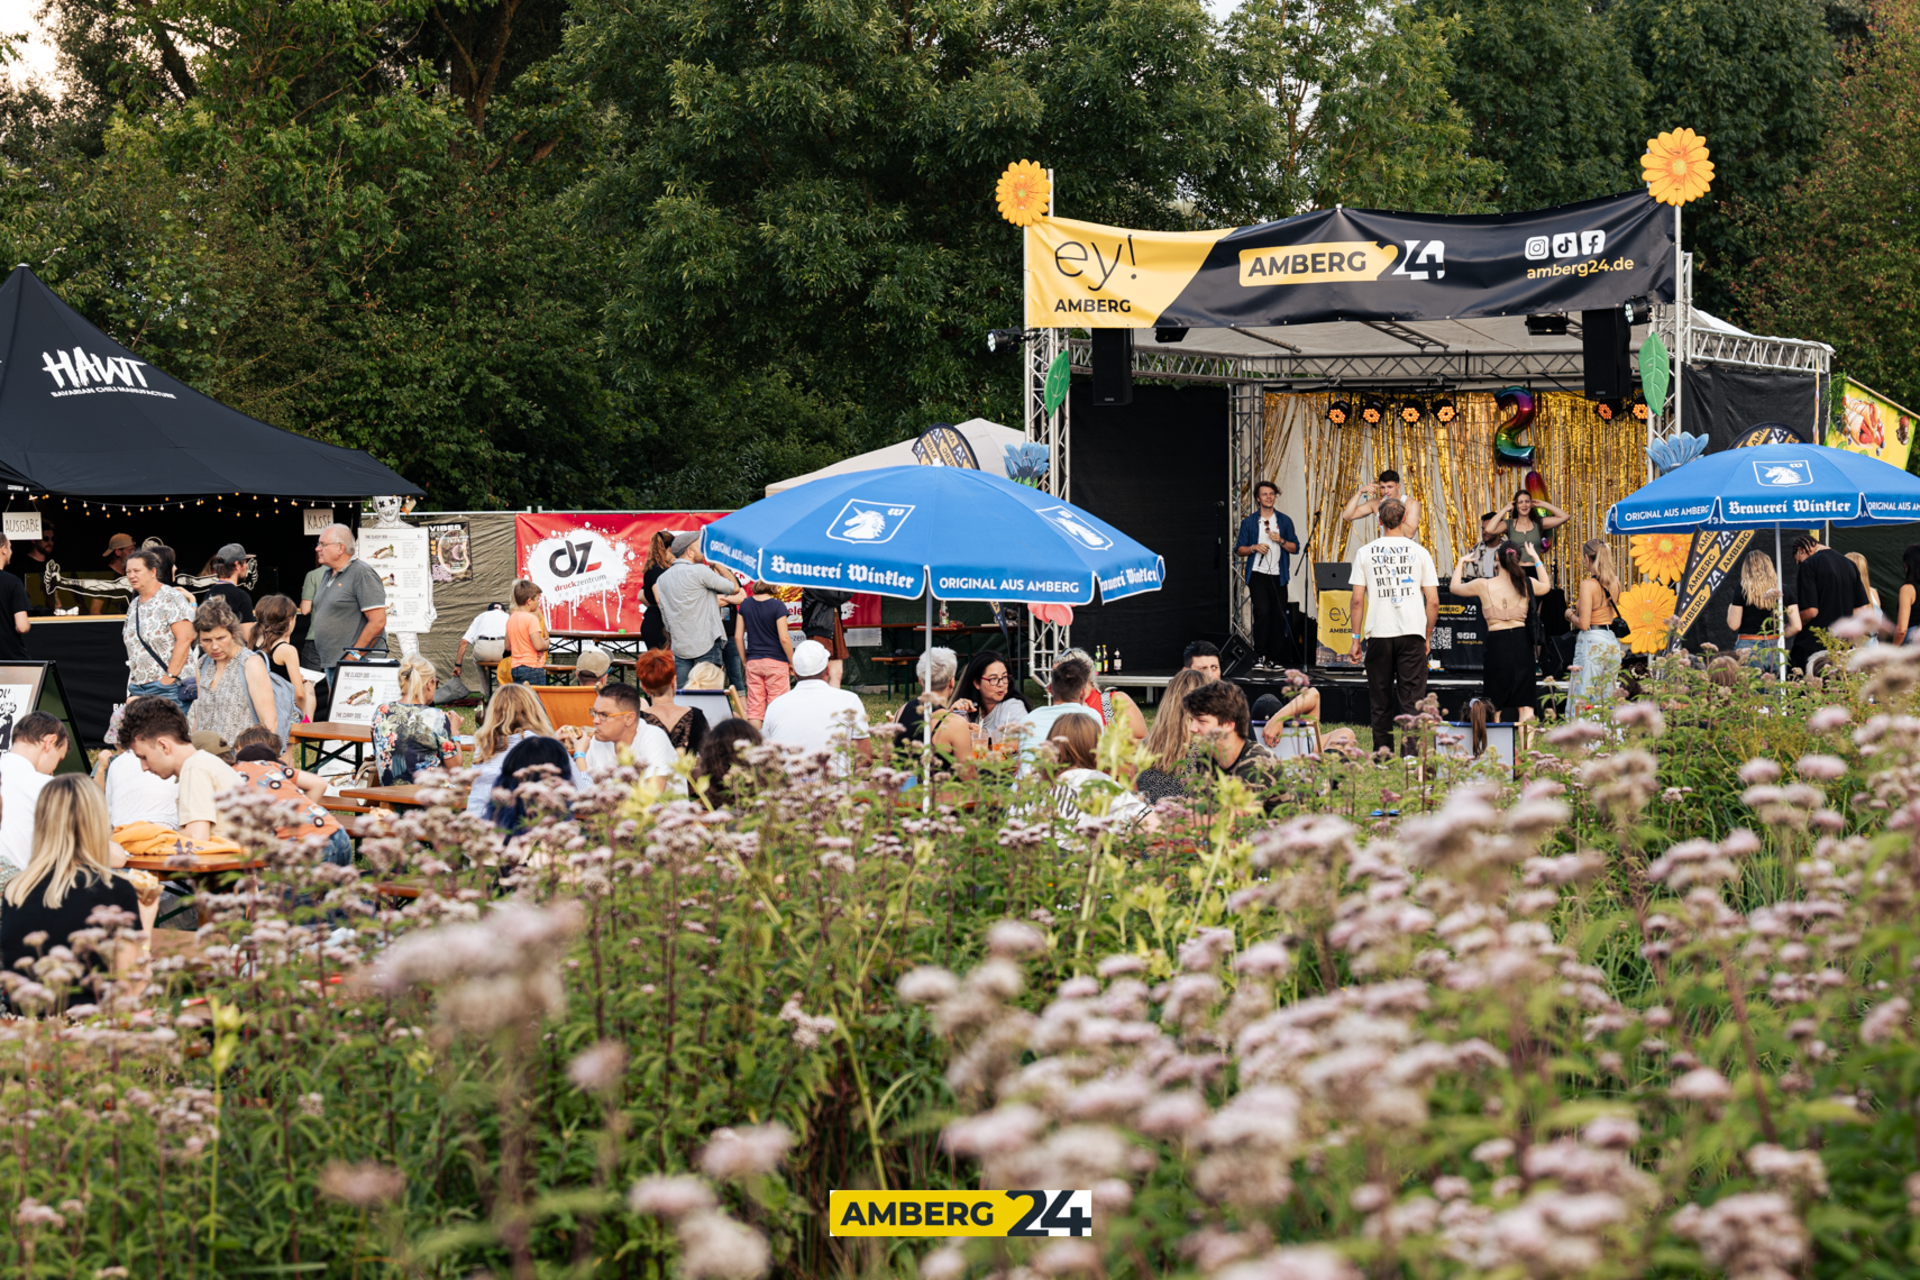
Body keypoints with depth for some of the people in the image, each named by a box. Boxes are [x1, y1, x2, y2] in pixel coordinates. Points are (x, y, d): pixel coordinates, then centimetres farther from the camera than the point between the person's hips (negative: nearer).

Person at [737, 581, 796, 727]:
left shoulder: (745, 604, 3)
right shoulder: (777, 606, -12)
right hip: (776, 662, -4)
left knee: (754, 708, 5)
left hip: (753, 661, 4)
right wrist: (792, 663, -2)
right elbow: (784, 638, -14)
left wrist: (745, 661, 15)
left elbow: (738, 636, 5)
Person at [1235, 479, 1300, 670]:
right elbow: (1238, 550, 7)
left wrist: (1281, 540, -9)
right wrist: (1254, 548, -11)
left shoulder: (1284, 521, 11)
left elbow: (1295, 547, 9)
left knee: (1279, 616, 0)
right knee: (1262, 611, -17)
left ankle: (1274, 659, 7)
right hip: (1258, 574, -2)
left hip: (1278, 576, 2)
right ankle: (1259, 656, -13)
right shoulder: (1249, 522, 7)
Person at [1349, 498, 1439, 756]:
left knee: (1381, 703, 9)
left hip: (1378, 635, 1)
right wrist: (1428, 636, 11)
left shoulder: (1365, 553, 2)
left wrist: (1356, 638, 6)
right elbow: (1433, 601, 1)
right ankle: (1410, 755, -12)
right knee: (1411, 700, -2)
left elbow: (1357, 600, -1)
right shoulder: (1419, 552, 2)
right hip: (1412, 634, -1)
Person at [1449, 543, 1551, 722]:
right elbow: (1547, 585, 26)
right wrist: (1536, 559, 34)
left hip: (1496, 640, -1)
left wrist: (1461, 562, 31)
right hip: (1522, 639, 1)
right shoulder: (1527, 584, 1)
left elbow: (1455, 587, 15)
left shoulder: (1483, 586, -4)